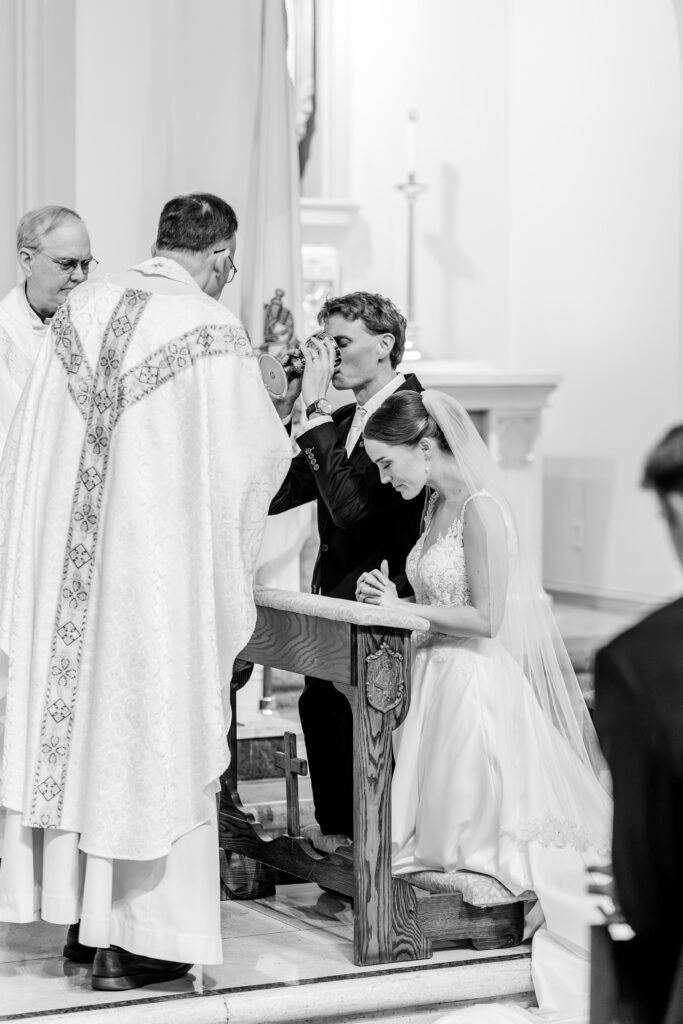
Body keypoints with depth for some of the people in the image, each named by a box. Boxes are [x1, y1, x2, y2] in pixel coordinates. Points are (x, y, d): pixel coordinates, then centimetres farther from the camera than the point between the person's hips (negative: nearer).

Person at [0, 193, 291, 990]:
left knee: (71, 723, 14)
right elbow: (259, 454, -4)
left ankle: (80, 916, 24)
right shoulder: (214, 332, -12)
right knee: (150, 736, 4)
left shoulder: (79, 310, 3)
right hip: (159, 565, -5)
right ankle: (135, 939, 8)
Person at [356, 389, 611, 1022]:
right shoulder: (437, 505, 10)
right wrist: (390, 599, -2)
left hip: (479, 681, -10)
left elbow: (484, 618, -23)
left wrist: (403, 611, -21)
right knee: (441, 823, 5)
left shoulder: (480, 510, -21)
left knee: (481, 817, -13)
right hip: (437, 677, 10)